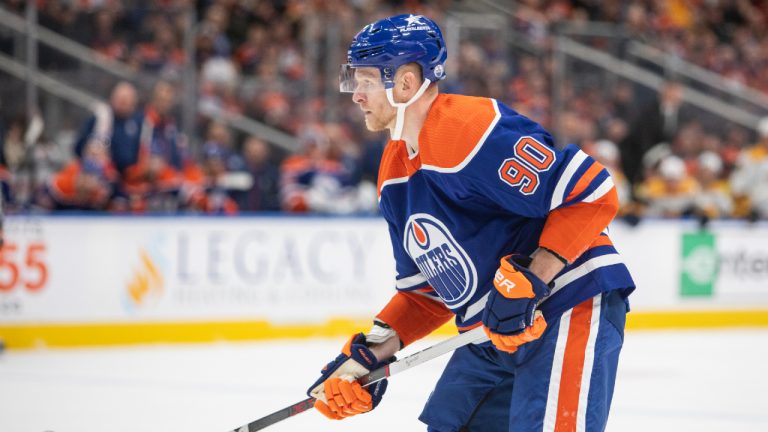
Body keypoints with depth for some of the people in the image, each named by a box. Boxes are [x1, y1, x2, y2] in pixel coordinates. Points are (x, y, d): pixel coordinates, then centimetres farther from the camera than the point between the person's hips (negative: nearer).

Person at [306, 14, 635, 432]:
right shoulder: (394, 173, 12)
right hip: (496, 332, 10)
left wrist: (528, 283, -26)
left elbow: (592, 193, -24)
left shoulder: (472, 128, -20)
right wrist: (371, 353, 6)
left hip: (573, 306, -10)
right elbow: (427, 289, 18)